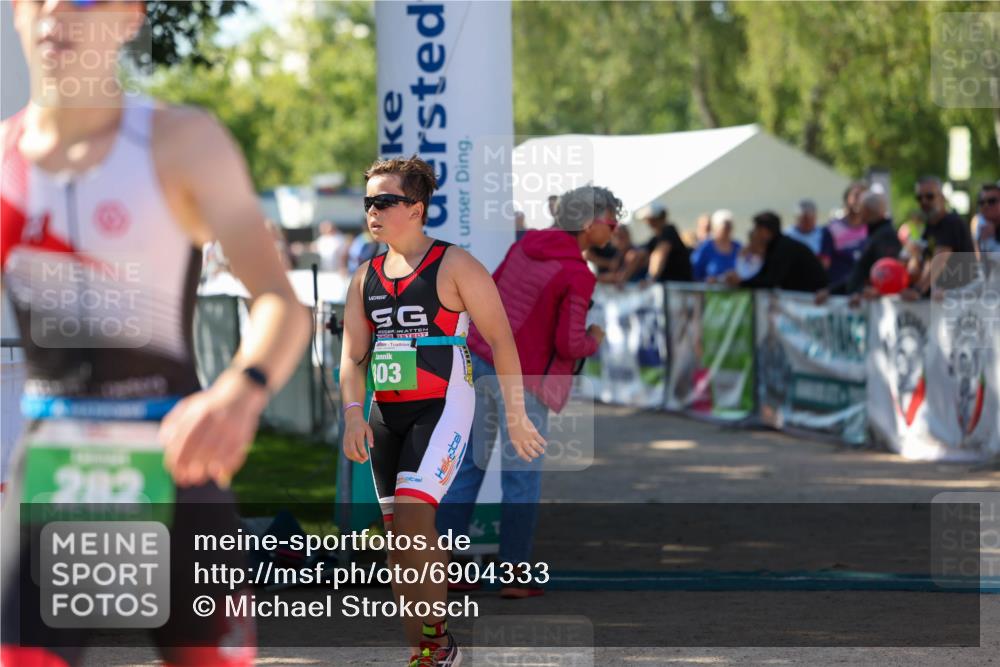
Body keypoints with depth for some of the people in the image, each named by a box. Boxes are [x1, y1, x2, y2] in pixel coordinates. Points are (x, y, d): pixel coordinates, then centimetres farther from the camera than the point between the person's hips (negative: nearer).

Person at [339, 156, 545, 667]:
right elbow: (352, 355, 7)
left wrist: (516, 418, -4)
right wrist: (353, 413, -10)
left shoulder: (454, 266, -6)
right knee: (401, 538, 6)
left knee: (411, 517, -22)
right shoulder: (365, 278, 10)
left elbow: (501, 341, -4)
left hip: (442, 409, -6)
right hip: (385, 414, 6)